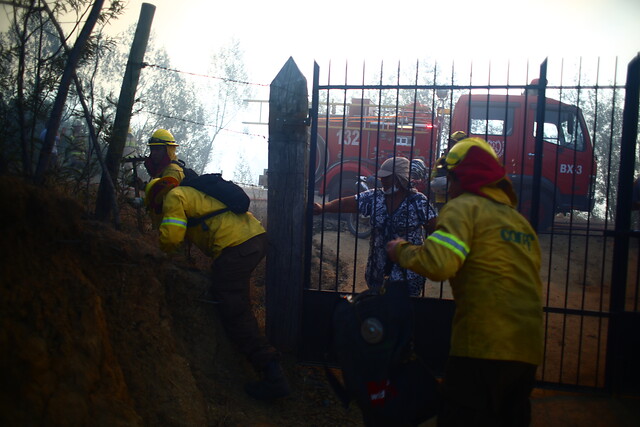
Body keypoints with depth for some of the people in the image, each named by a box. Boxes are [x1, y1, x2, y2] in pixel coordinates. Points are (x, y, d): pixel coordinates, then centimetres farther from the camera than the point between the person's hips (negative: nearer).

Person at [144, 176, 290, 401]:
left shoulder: (174, 197, 6)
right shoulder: (195, 192, 32)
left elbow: (170, 239, -4)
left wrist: (167, 245, 17)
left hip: (235, 247, -9)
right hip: (258, 235, 9)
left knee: (234, 314, -6)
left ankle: (273, 376, -12)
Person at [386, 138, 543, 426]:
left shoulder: (464, 207, -4)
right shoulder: (521, 221, 20)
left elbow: (438, 263, -20)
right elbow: (532, 288, 19)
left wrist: (400, 251, -2)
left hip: (484, 349, -8)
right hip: (527, 352, 8)